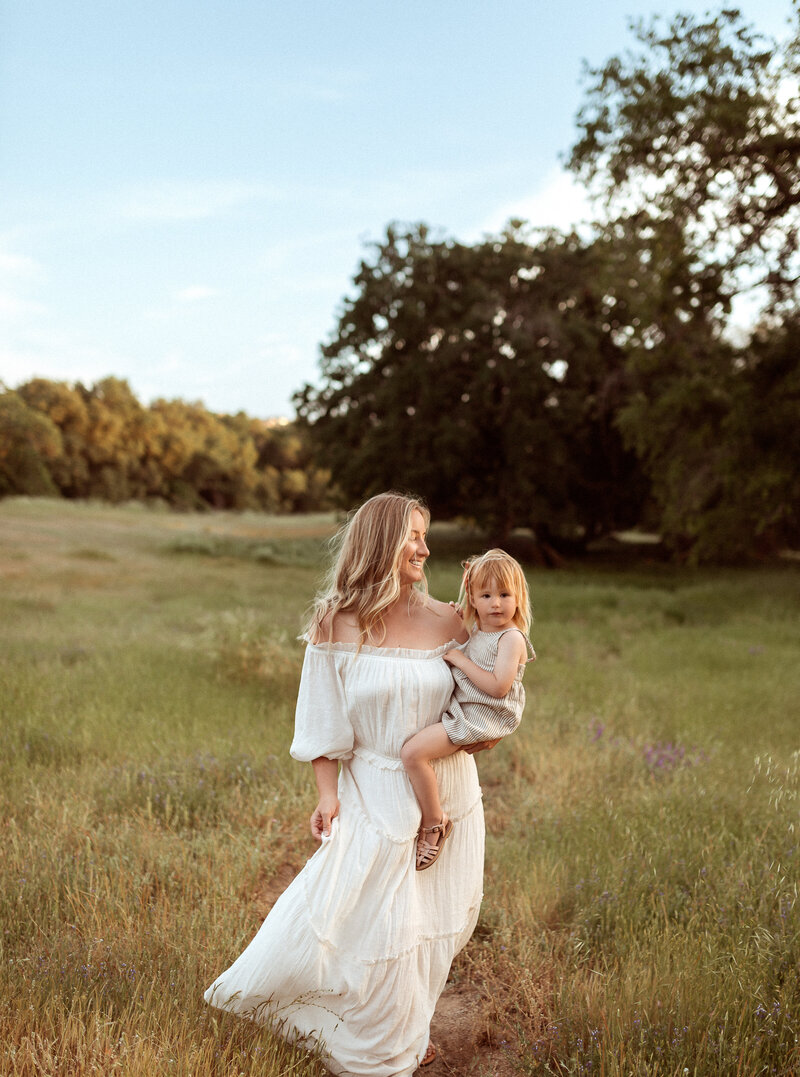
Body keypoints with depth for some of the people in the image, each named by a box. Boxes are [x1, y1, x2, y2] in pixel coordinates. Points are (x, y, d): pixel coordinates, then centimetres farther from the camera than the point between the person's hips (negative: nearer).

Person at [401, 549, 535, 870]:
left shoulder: (512, 638, -13)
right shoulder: (476, 633, 14)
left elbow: (498, 687, -25)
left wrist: (459, 660, -17)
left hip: (479, 718, -10)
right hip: (458, 709, 10)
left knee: (413, 751, -25)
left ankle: (434, 823, -10)